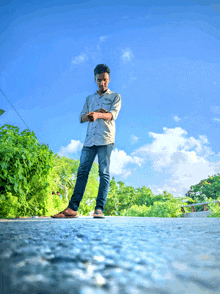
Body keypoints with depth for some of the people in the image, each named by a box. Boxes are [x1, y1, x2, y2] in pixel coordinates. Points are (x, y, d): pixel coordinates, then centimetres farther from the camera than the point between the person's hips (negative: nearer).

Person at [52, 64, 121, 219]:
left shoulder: (115, 97, 13)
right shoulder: (90, 99, 25)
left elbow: (113, 114, -6)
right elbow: (82, 117, 15)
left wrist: (98, 114, -26)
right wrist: (95, 112, -6)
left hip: (106, 140, -3)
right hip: (90, 140, 4)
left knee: (104, 173, -9)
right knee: (82, 172, -4)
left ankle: (99, 209, -10)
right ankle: (72, 208, -5)